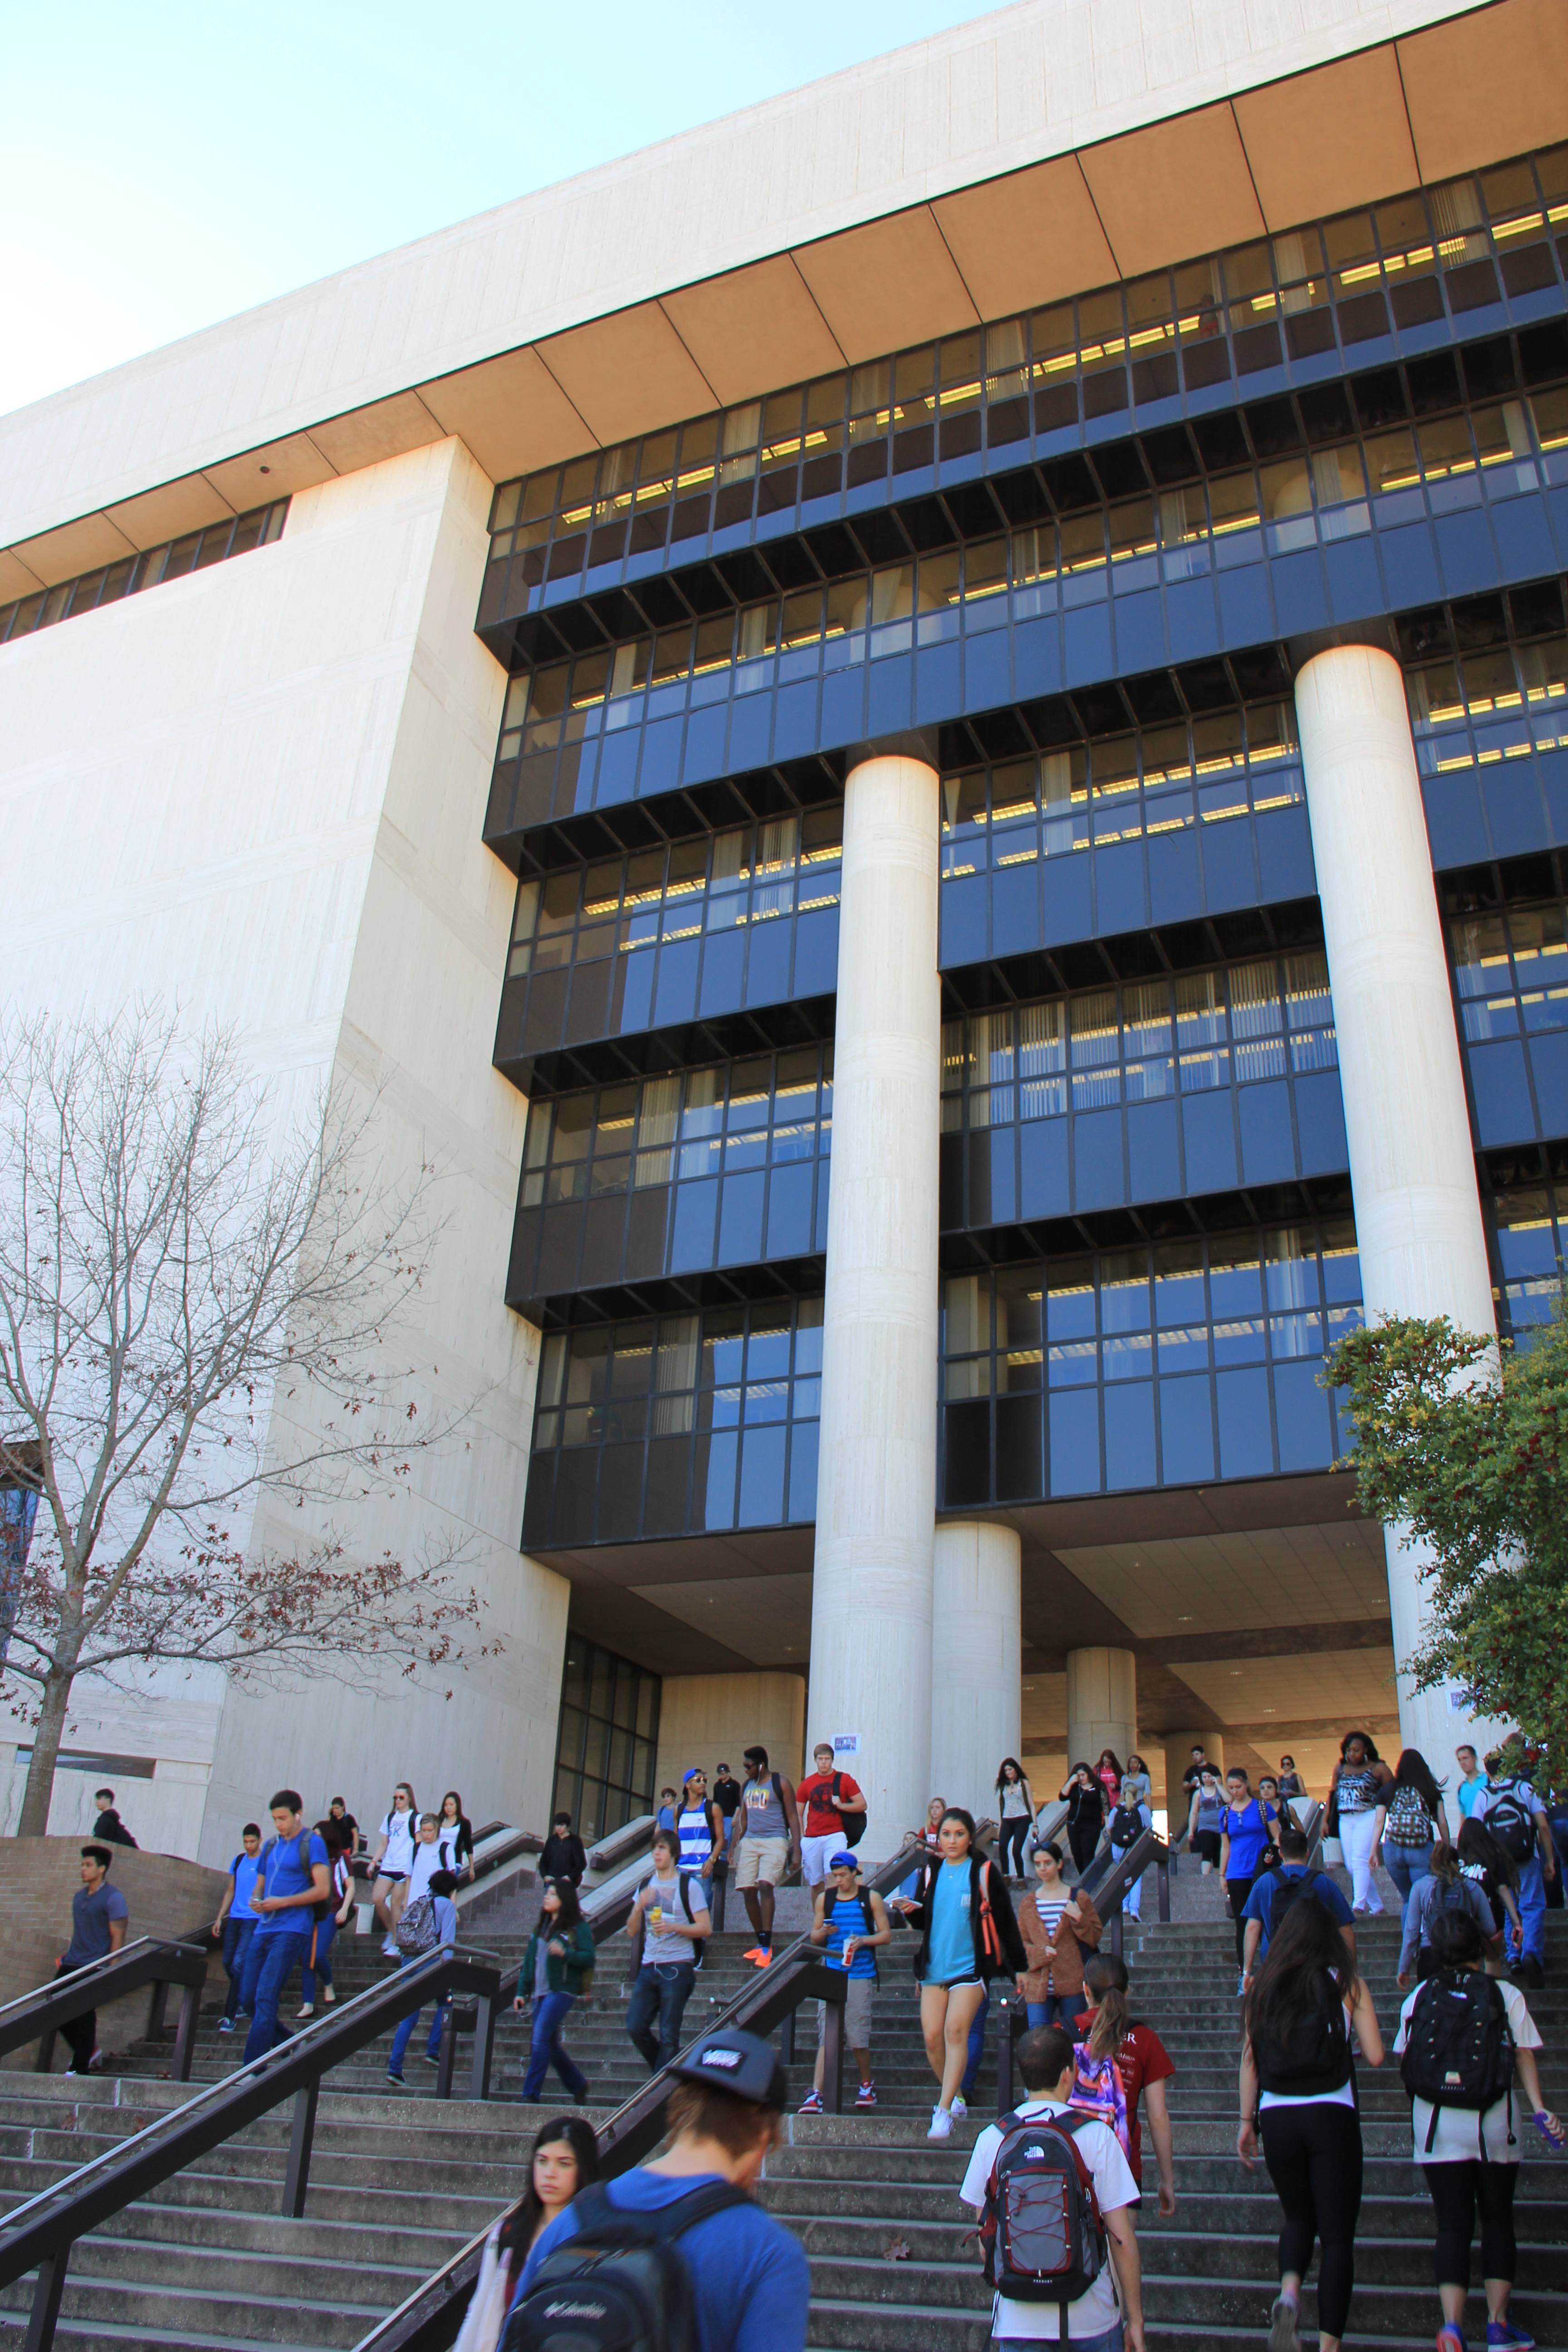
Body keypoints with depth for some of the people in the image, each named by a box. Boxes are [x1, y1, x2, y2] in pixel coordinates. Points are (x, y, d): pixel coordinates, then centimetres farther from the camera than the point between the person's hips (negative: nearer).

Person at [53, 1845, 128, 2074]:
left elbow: (118, 1937, -12)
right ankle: (90, 2052, 23)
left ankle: (80, 2068, 6)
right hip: (71, 1963, 8)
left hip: (94, 1967, -8)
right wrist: (67, 1953, 15)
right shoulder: (79, 1896, 13)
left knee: (84, 2017, -6)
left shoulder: (113, 1898, -10)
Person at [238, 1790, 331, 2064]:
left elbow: (322, 1890, -11)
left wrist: (282, 1902, -15)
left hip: (291, 1931, -8)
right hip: (264, 1929, 8)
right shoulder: (271, 1845, 18)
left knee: (265, 1998, -13)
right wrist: (255, 1900, 0)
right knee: (248, 1998, 6)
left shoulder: (312, 1843, -4)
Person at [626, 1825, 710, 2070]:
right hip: (648, 1966, 5)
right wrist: (640, 1906, -7)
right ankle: (667, 2072, 22)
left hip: (677, 1967, -5)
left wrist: (673, 1927, -19)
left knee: (668, 2036, -5)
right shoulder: (646, 1886, 14)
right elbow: (632, 1931, 12)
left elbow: (705, 1928, -6)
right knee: (635, 2027, 0)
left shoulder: (689, 1886, -2)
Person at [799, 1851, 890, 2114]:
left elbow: (886, 1935, 5)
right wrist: (823, 1932, -8)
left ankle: (867, 2085, 24)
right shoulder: (824, 1899, 10)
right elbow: (814, 1936, 15)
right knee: (826, 2033, -7)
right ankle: (815, 2094, -11)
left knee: (858, 2034, 0)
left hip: (860, 1974, -1)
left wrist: (864, 1940, -13)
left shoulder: (871, 1899, 4)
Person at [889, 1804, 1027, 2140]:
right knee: (932, 2036, 1)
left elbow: (1006, 1921, 1)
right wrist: (909, 1910, -7)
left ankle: (944, 2111, -15)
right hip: (934, 1965, 4)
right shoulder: (931, 1870, 8)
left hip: (970, 1965, -4)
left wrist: (1020, 1967, 3)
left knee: (955, 2031, -17)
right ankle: (956, 2098, 22)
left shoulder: (984, 1872, -4)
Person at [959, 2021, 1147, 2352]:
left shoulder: (992, 2138, -2)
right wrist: (1135, 2318, 1)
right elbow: (1122, 2238, -9)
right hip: (1090, 2322, -2)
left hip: (1016, 2324, 2)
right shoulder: (1097, 2135, -10)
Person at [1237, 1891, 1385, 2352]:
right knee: (1337, 2233, 8)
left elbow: (1249, 2058, 7)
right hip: (1331, 2116, -3)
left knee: (1298, 2217, 22)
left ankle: (1288, 2294, -4)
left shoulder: (1262, 1986, 7)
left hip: (1276, 2118, 3)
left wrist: (1247, 2120, 13)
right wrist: (1344, 2037, 16)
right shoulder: (1347, 1984, 0)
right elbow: (1374, 2056, -4)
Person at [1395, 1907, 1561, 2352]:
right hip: (1493, 2124, -1)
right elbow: (1524, 2055, -7)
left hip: (1437, 2127, 1)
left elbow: (1406, 2061, 9)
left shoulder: (1419, 1997, 4)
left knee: (1453, 2225, 4)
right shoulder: (1506, 1995, -1)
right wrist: (1540, 2110, -8)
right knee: (1497, 2220, 15)